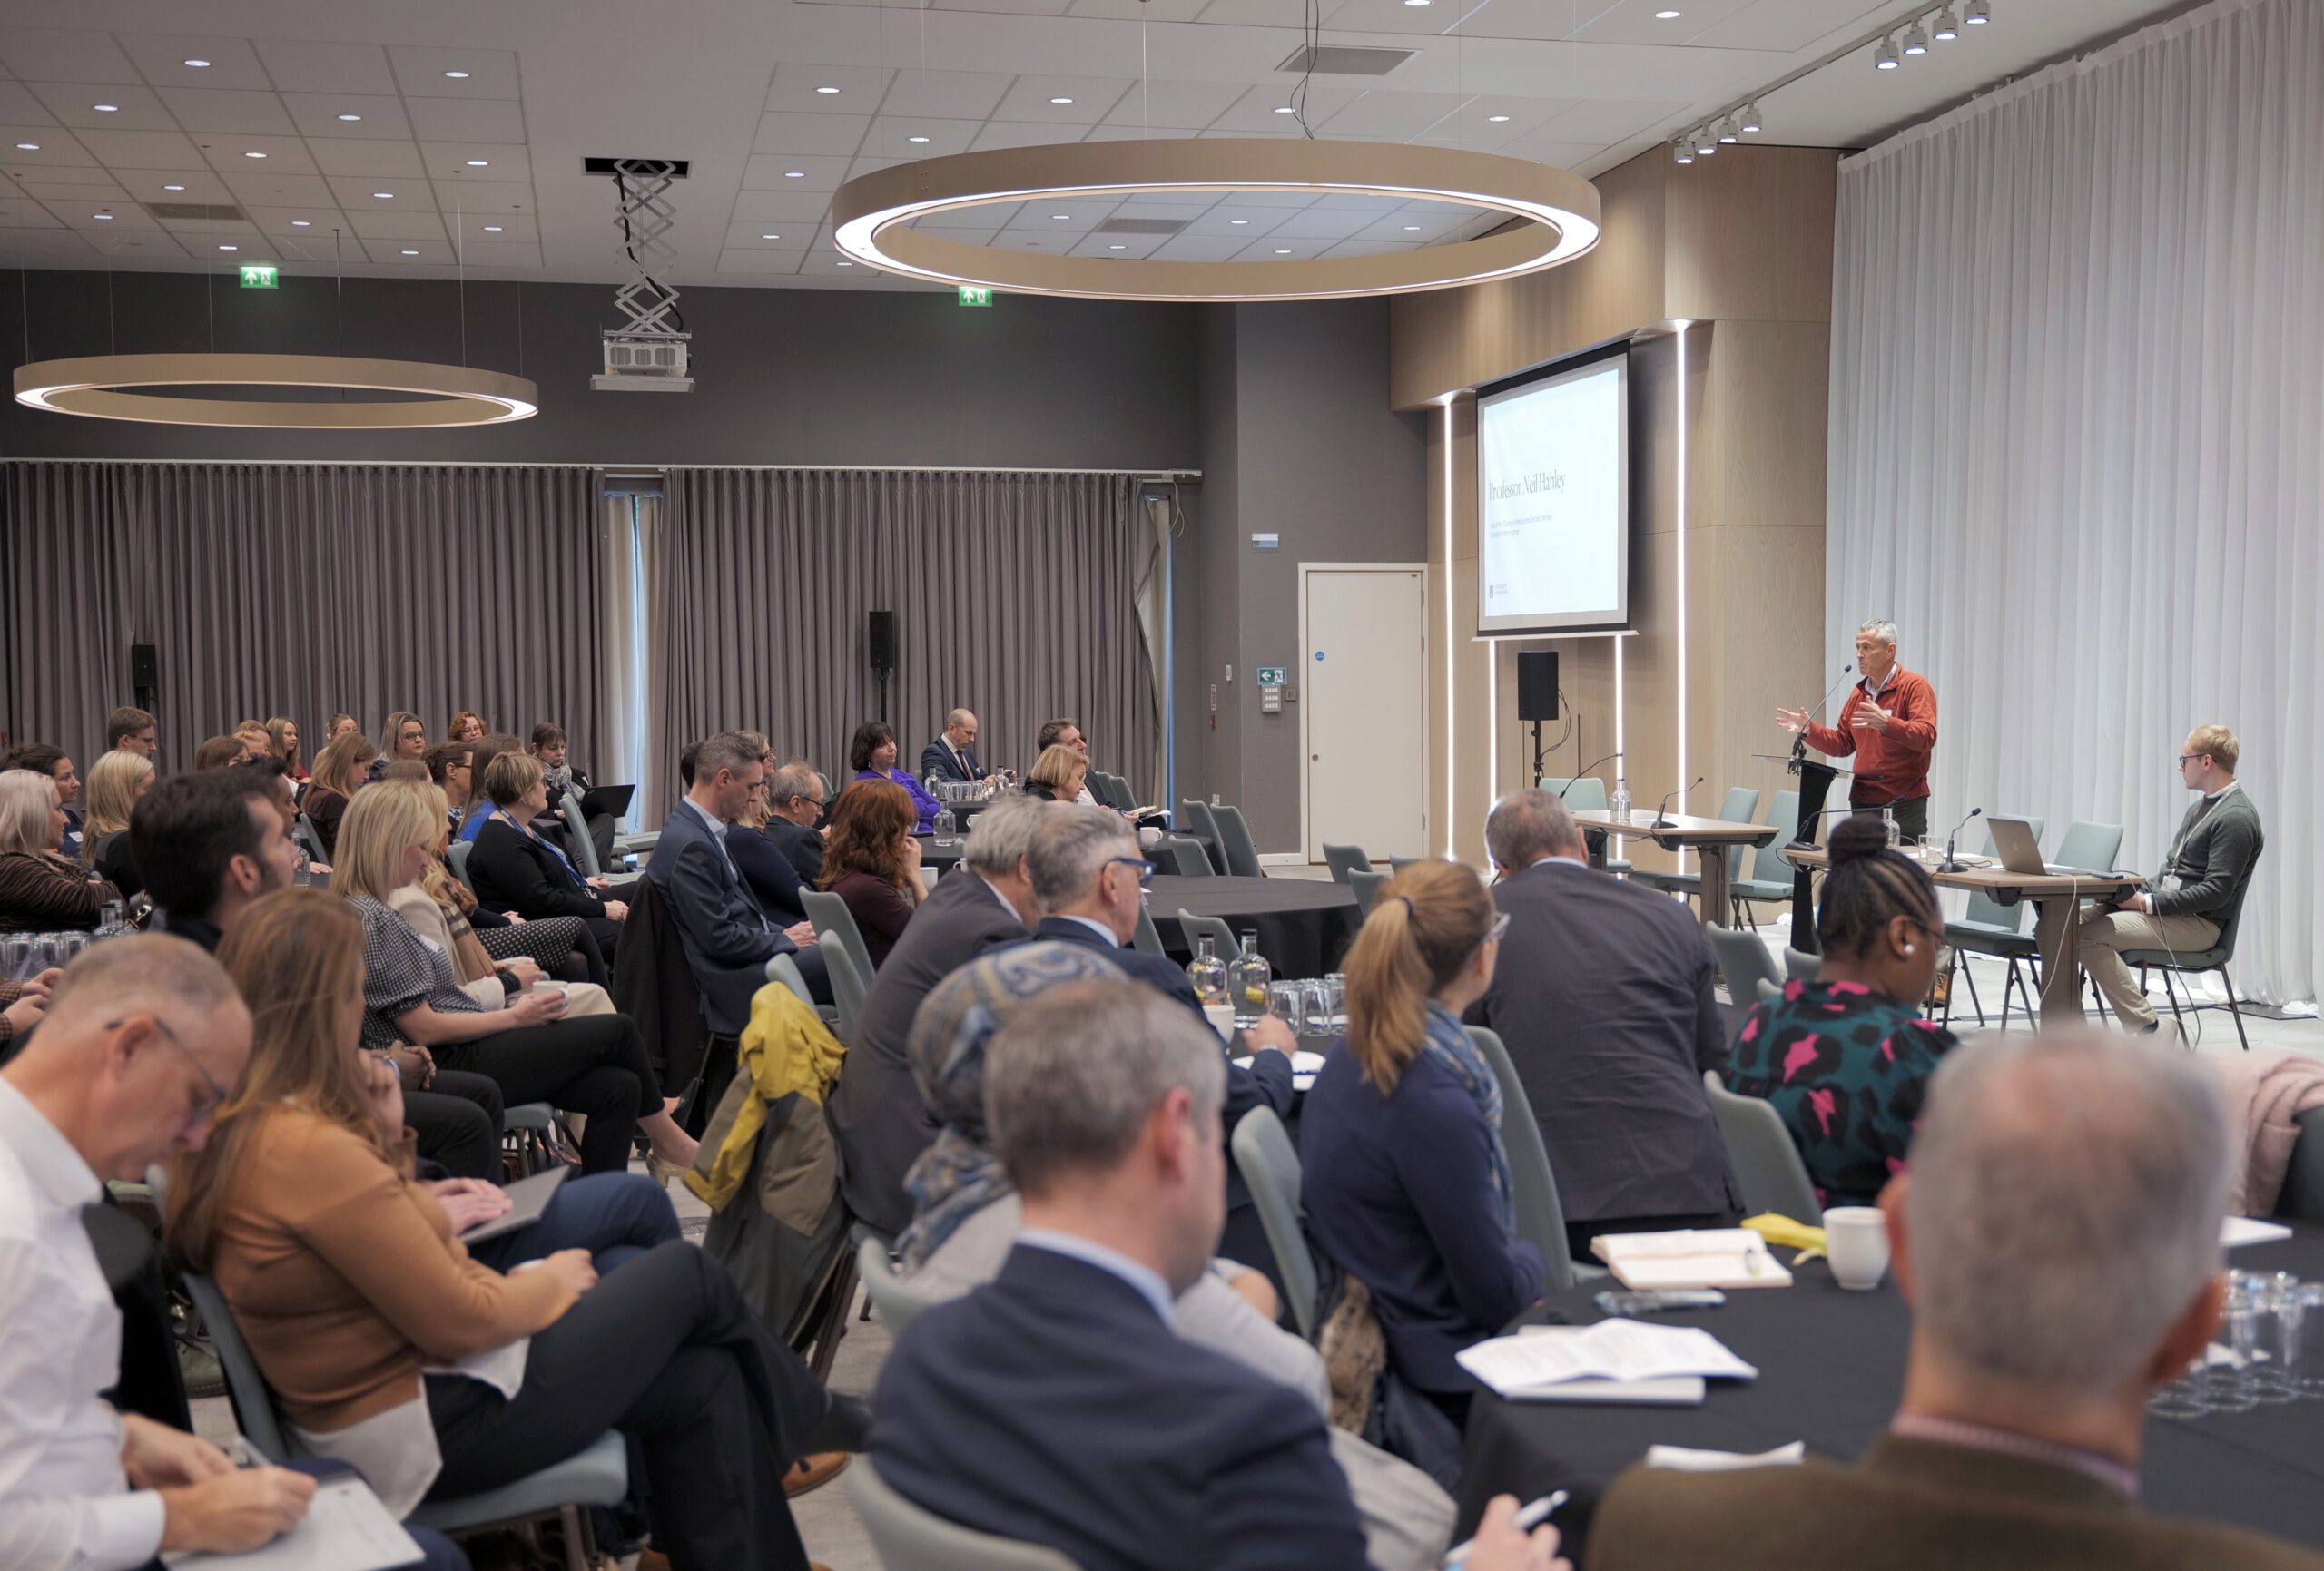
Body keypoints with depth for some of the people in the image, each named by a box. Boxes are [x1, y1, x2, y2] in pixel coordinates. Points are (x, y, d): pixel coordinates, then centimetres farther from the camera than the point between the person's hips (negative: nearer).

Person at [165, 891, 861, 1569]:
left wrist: (380, 1139, 3)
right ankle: (814, 1421, 31)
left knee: (700, 1383, 9)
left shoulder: (236, 1130, 3)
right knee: (688, 1275, 6)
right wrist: (550, 1282, -3)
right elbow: (462, 1320, -22)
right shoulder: (309, 1149, -28)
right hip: (432, 1423, -9)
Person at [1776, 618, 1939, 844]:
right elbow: (1844, 743, 18)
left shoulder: (1914, 686, -7)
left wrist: (1886, 724, -34)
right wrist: (1808, 730, 5)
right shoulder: (1859, 692, 14)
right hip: (1864, 801, 6)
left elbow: (1926, 736, -20)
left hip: (1904, 802, -6)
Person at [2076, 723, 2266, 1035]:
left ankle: (2148, 1028, -18)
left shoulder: (2237, 817, -14)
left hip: (2198, 922, -9)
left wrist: (2149, 903, -19)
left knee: (2089, 935, -26)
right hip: (2163, 904, 10)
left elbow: (2216, 892, -20)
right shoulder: (2202, 806, 17)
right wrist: (2141, 893, 5)